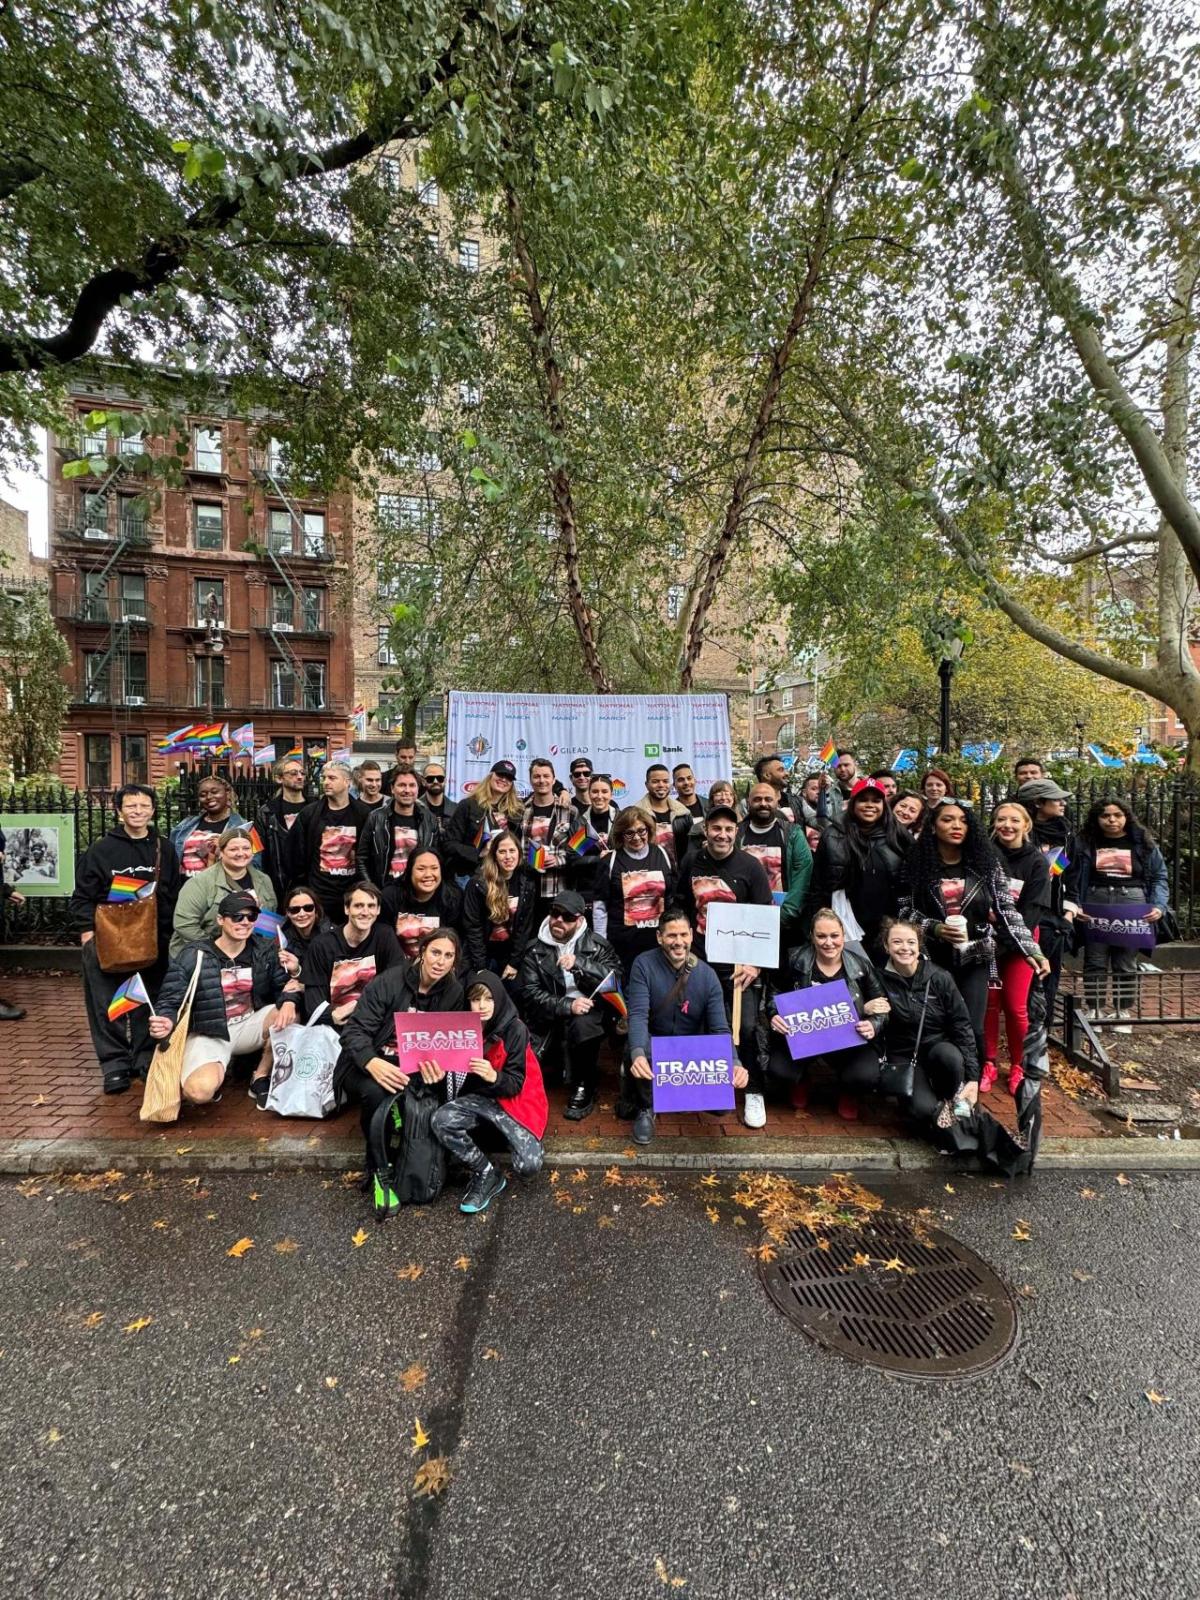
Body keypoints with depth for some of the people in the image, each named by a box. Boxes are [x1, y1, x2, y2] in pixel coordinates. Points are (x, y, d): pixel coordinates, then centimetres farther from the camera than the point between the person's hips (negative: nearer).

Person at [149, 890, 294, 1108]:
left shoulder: (265, 951, -1)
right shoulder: (192, 957, -10)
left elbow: (283, 985, -1)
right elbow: (170, 1002, -7)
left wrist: (288, 1001, -26)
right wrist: (166, 1022, -31)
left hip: (248, 1026, 4)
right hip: (209, 1034, -3)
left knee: (288, 1016, -26)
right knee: (199, 1091, -31)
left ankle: (261, 1079, -2)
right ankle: (217, 1071, 10)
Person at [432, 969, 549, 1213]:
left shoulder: (515, 1029, -17)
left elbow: (516, 1084, -16)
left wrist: (494, 1076, -36)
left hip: (515, 1098, -4)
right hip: (480, 1096, 4)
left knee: (528, 1166, -23)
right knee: (441, 1120, -24)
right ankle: (486, 1175, -5)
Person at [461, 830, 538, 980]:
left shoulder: (527, 884, -5)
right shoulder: (478, 884, -14)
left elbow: (526, 926, -3)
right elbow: (472, 927, -13)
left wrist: (514, 962, -7)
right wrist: (480, 967, -15)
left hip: (511, 955, 2)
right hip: (483, 954, -2)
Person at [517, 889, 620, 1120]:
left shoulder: (597, 945, 2)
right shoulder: (535, 949, 3)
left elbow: (615, 978, -12)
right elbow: (529, 993, -6)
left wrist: (579, 963, -24)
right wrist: (567, 1005, -20)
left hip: (589, 1017, -2)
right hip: (549, 1019, 2)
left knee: (582, 1024, -34)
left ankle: (583, 1088, -11)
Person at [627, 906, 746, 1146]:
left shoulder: (707, 975, -10)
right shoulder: (644, 964, -16)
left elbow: (720, 1029, -14)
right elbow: (638, 1015, -26)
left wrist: (734, 1064, -34)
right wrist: (638, 1054, -45)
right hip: (653, 1042, -2)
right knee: (640, 1051, -36)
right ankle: (645, 1109, -5)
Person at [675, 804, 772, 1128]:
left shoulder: (750, 866, -7)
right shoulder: (692, 863, 2)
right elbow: (680, 909, 13)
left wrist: (755, 964, -15)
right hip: (701, 962, 3)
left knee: (746, 1027, -5)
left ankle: (754, 1093, 16)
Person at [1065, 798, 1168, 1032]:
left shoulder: (1143, 843, 6)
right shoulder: (1085, 842, 4)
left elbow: (1159, 876, 8)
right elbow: (1072, 877, 2)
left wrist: (1159, 905, -6)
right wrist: (1071, 906, -10)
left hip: (1132, 904, 0)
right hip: (1094, 905, 0)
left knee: (1126, 964, 6)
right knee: (1094, 962, 4)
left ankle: (1123, 1012, 19)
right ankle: (1094, 1011, 14)